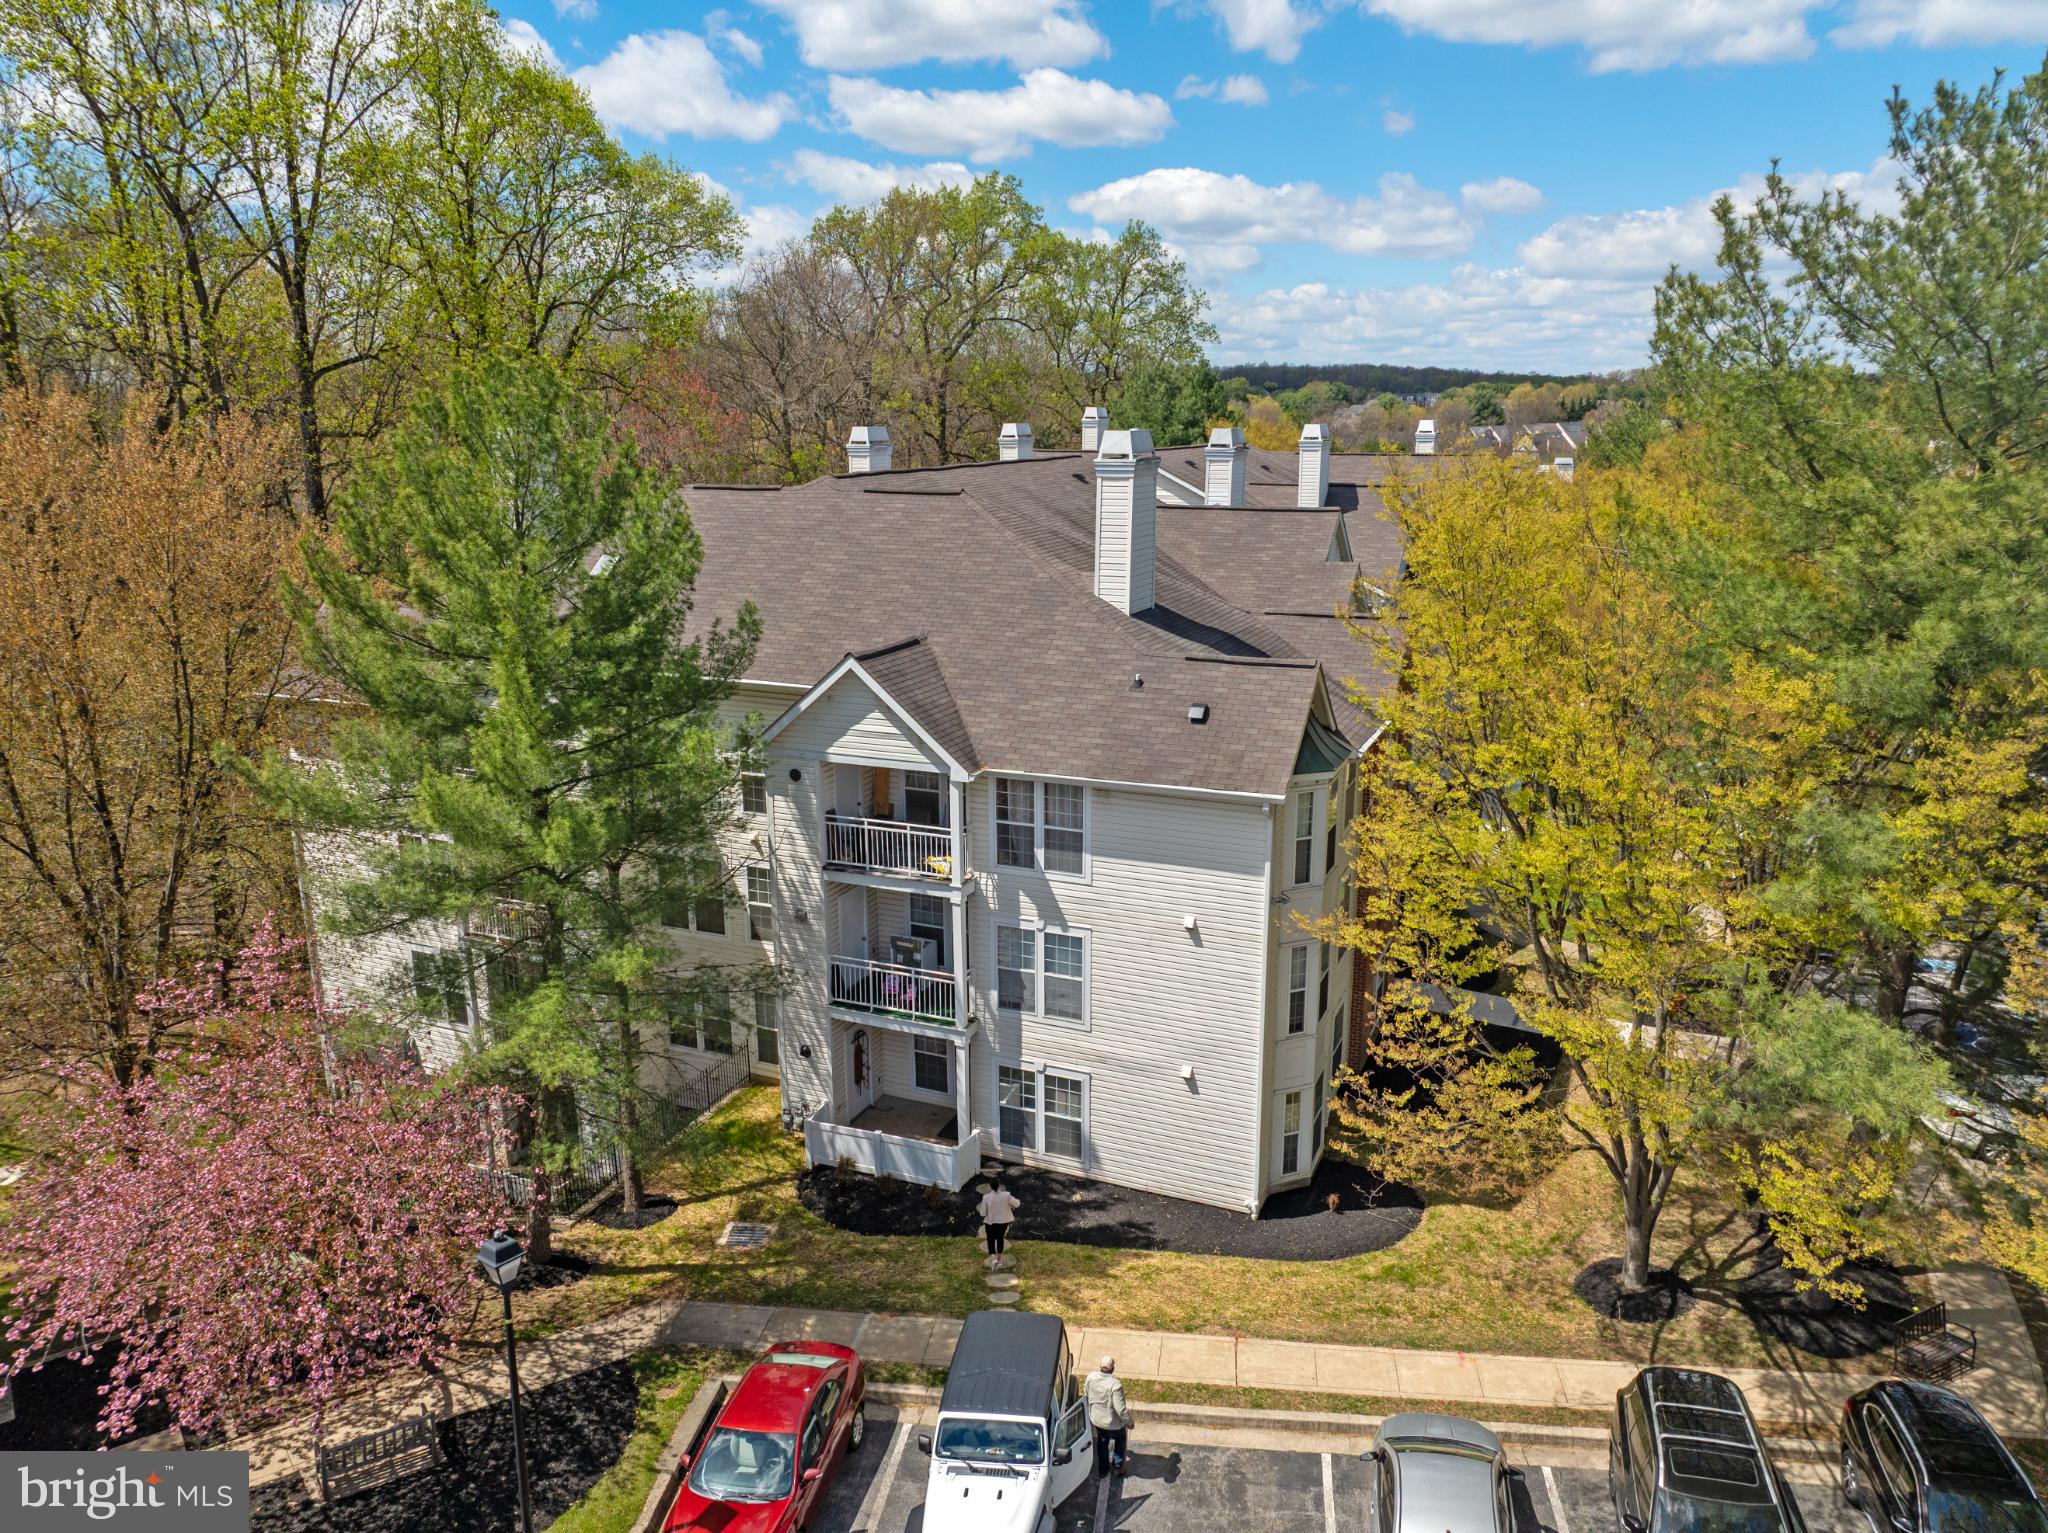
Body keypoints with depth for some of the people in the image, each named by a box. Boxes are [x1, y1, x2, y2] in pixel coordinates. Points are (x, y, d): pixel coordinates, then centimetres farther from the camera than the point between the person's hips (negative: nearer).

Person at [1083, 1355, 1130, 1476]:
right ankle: (1118, 1466, 36)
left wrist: (1090, 1412, 19)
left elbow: (1085, 1396, 1)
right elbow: (1121, 1408, -31)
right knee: (1120, 1440, 27)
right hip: (1113, 1422, -4)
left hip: (1096, 1419, 4)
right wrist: (1129, 1422, -14)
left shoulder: (1091, 1377, -17)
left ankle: (1103, 1468, 42)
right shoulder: (1115, 1384, -35)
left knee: (1102, 1441, 29)